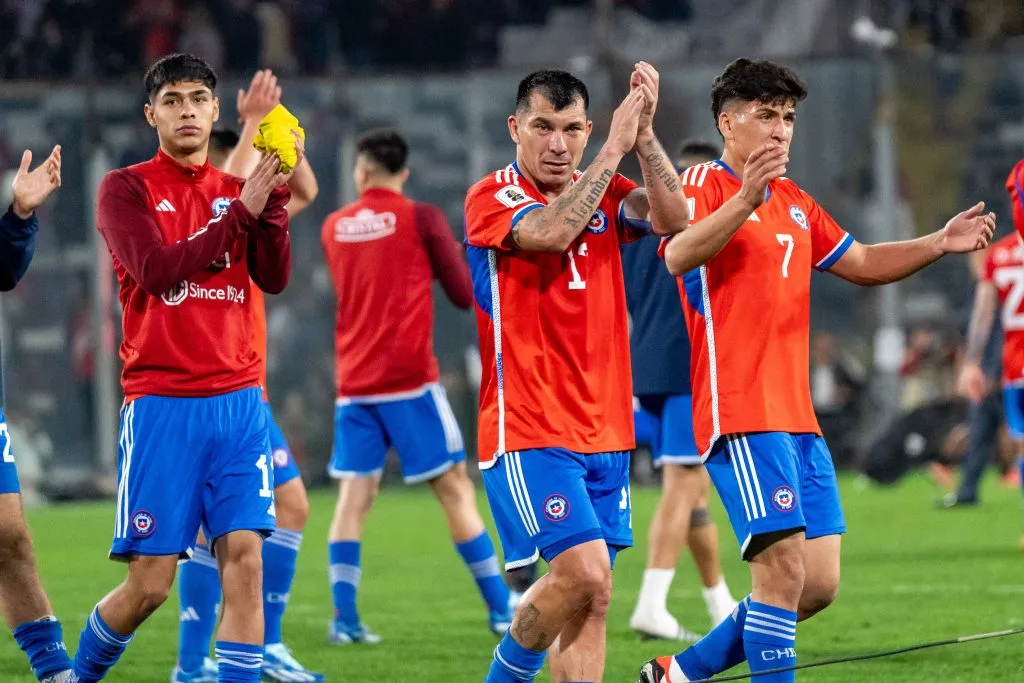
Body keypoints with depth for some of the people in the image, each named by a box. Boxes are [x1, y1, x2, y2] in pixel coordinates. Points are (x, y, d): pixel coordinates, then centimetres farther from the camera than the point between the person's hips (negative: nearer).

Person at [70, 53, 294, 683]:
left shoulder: (238, 193, 12)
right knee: (150, 583, -2)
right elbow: (155, 271, -13)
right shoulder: (127, 188, 1)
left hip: (239, 400, 3)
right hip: (161, 405, -3)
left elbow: (275, 278, 0)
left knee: (244, 559, -9)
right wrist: (242, 211, -14)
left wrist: (275, 197, -13)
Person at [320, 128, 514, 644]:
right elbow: (465, 295, 0)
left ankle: (344, 617, -8)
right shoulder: (420, 219, -4)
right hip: (409, 378, -3)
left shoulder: (334, 227, 8)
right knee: (454, 487, 2)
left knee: (354, 494, 2)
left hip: (353, 383, 4)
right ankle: (501, 609, 3)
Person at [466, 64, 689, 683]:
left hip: (604, 432, 6)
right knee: (586, 574, -17)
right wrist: (615, 148, -18)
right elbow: (552, 230, -23)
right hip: (528, 429, -6)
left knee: (590, 598, 2)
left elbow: (673, 218, -6)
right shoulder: (491, 197, -4)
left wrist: (644, 135, -15)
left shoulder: (603, 193, 12)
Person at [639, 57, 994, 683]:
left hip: (797, 418, 9)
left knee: (819, 584, 6)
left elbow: (863, 263, 26)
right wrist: (745, 199, -40)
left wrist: (939, 243, 10)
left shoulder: (794, 202, 20)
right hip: (742, 415, -8)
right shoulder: (706, 185, -5)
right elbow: (677, 257, -24)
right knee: (784, 571, -17)